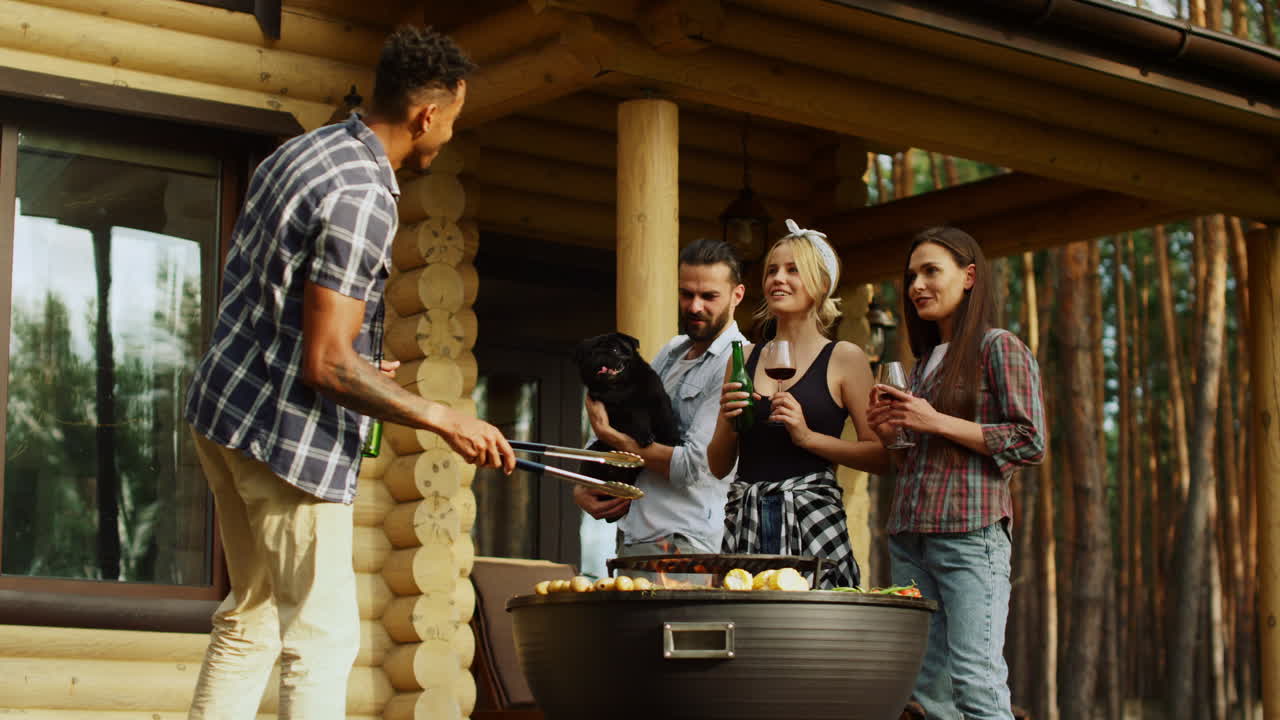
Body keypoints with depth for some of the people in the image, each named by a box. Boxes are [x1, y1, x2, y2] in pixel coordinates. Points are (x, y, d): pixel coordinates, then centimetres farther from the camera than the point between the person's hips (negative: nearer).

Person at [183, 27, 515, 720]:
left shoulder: (301, 150, 8)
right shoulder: (361, 199, -21)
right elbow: (327, 364, -23)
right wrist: (442, 419, -17)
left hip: (223, 403, 10)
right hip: (287, 430, -10)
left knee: (251, 619, 17)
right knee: (323, 638, -4)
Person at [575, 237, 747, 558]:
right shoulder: (671, 353, 17)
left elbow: (692, 466, -16)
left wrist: (609, 435, -6)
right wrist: (580, 488, 6)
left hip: (684, 543, -7)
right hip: (632, 536, 7)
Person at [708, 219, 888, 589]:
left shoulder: (844, 358, 4)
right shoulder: (744, 358, 15)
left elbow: (879, 455, -3)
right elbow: (719, 466, 16)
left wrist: (808, 436, -12)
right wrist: (728, 424, -2)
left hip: (812, 517, -3)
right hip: (745, 520, 3)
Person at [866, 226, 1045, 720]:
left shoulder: (999, 348, 0)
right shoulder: (925, 361, 22)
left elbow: (1030, 442, -9)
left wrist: (936, 422, -11)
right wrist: (889, 431, 5)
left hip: (970, 534, -7)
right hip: (909, 536, 7)